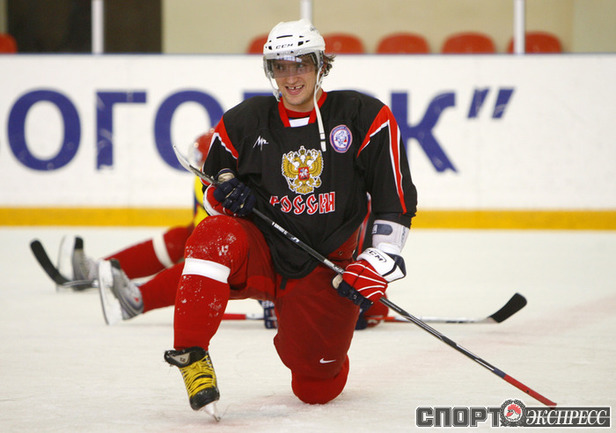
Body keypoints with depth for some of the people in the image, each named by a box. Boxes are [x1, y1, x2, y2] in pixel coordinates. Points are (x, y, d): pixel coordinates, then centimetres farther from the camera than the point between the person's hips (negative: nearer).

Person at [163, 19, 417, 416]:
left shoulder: (365, 118, -6)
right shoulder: (244, 122, -2)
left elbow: (396, 198, -3)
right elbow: (212, 192, 12)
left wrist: (378, 265, -11)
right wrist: (226, 194, -12)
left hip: (325, 266, 0)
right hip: (261, 255, 0)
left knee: (316, 390, -2)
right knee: (215, 237, -35)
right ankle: (192, 356, -25)